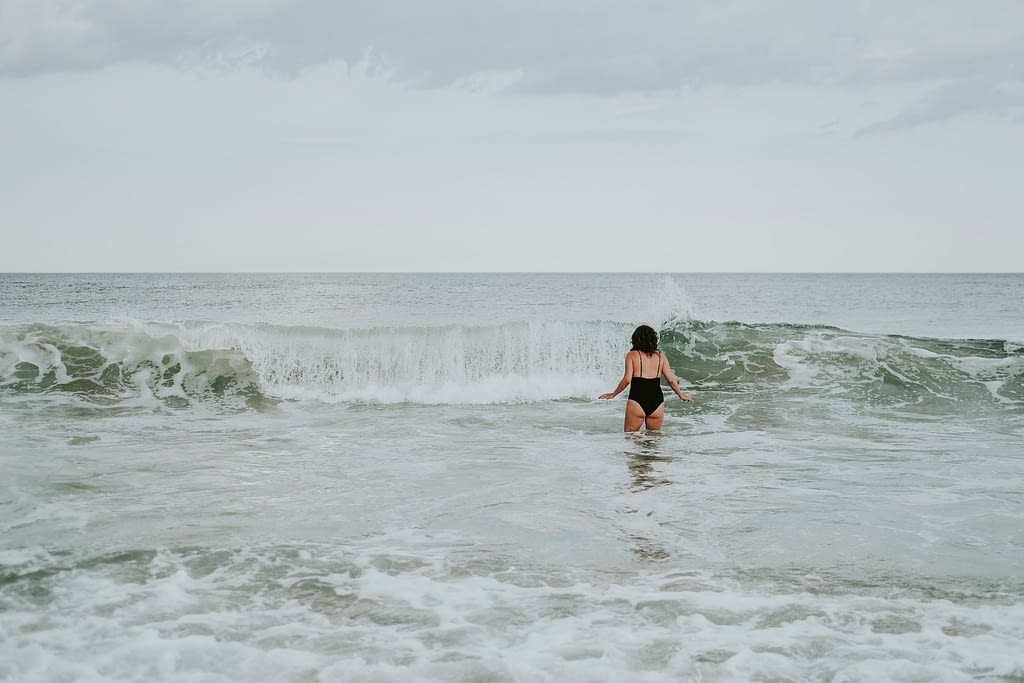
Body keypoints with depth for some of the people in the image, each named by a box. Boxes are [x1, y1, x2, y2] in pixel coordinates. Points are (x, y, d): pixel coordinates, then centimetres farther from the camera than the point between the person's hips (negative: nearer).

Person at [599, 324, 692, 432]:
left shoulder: (632, 355, -1)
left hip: (637, 401, -3)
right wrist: (681, 395, 24)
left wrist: (613, 394, 4)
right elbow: (671, 380, 8)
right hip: (657, 401, 3)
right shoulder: (660, 356, 8)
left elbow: (627, 379, -9)